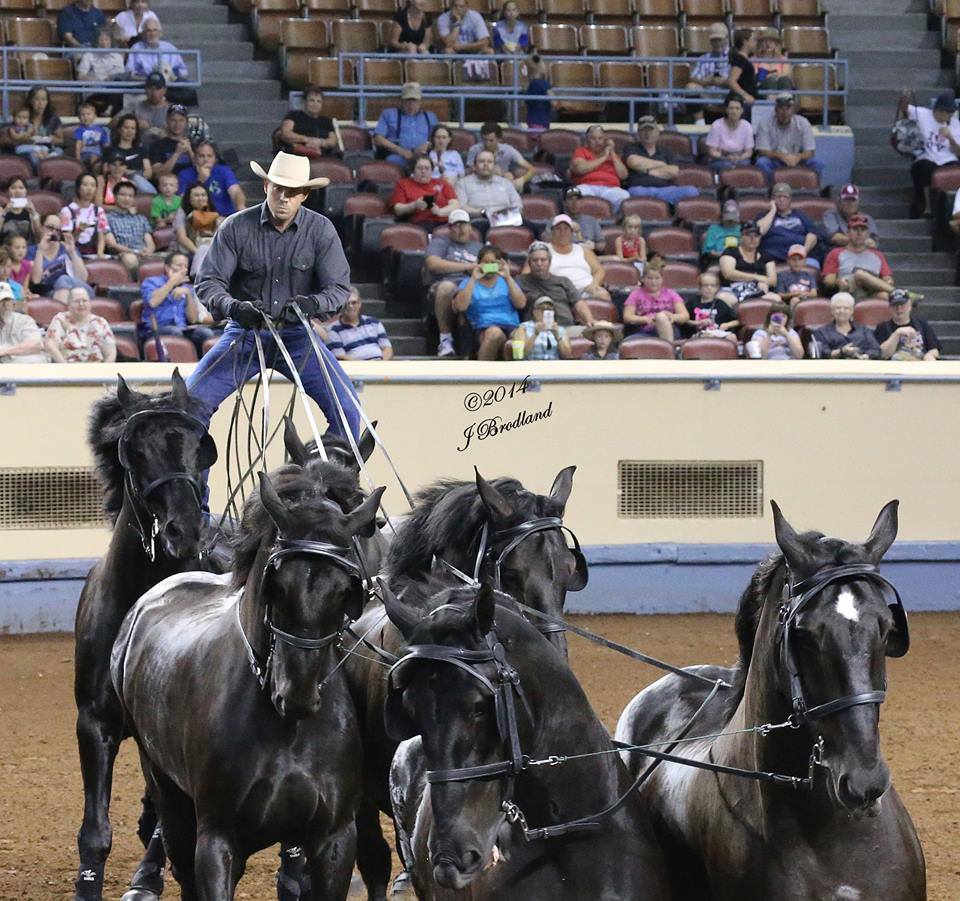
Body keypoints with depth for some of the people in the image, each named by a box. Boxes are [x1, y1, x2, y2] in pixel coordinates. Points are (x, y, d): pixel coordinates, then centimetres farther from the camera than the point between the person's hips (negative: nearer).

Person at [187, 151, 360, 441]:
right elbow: (208, 281, -9)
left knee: (346, 408, -16)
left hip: (297, 334, 0)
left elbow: (339, 287, -9)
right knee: (192, 400, -15)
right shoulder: (237, 227, -7)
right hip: (245, 331, 0)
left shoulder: (321, 230, -5)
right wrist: (233, 307, -31)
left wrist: (312, 304, -32)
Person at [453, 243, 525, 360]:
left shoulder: (506, 281, 24)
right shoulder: (468, 283, 20)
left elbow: (521, 304, 7)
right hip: (483, 331, -1)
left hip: (511, 328, 1)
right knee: (494, 332, -40)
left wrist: (508, 278, -1)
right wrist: (473, 279, -2)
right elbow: (460, 306, -1)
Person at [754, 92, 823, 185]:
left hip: (797, 161, 2)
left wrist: (798, 157, -30)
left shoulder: (803, 123, -2)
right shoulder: (765, 124, -6)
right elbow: (762, 151, -13)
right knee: (762, 163, -33)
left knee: (817, 164, -24)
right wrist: (781, 156, -31)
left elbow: (810, 152, -6)